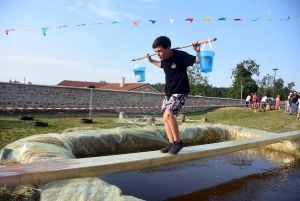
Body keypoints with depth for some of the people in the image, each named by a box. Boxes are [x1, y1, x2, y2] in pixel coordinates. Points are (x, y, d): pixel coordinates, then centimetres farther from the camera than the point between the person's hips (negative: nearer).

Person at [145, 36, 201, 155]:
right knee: (166, 118, 2)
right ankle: (172, 144, 11)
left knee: (168, 114, -23)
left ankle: (178, 142, -8)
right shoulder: (164, 59, 3)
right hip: (168, 92, 8)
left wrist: (198, 51, -32)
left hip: (180, 92, -8)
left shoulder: (181, 56, -18)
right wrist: (151, 61, 27)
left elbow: (198, 60, -15)